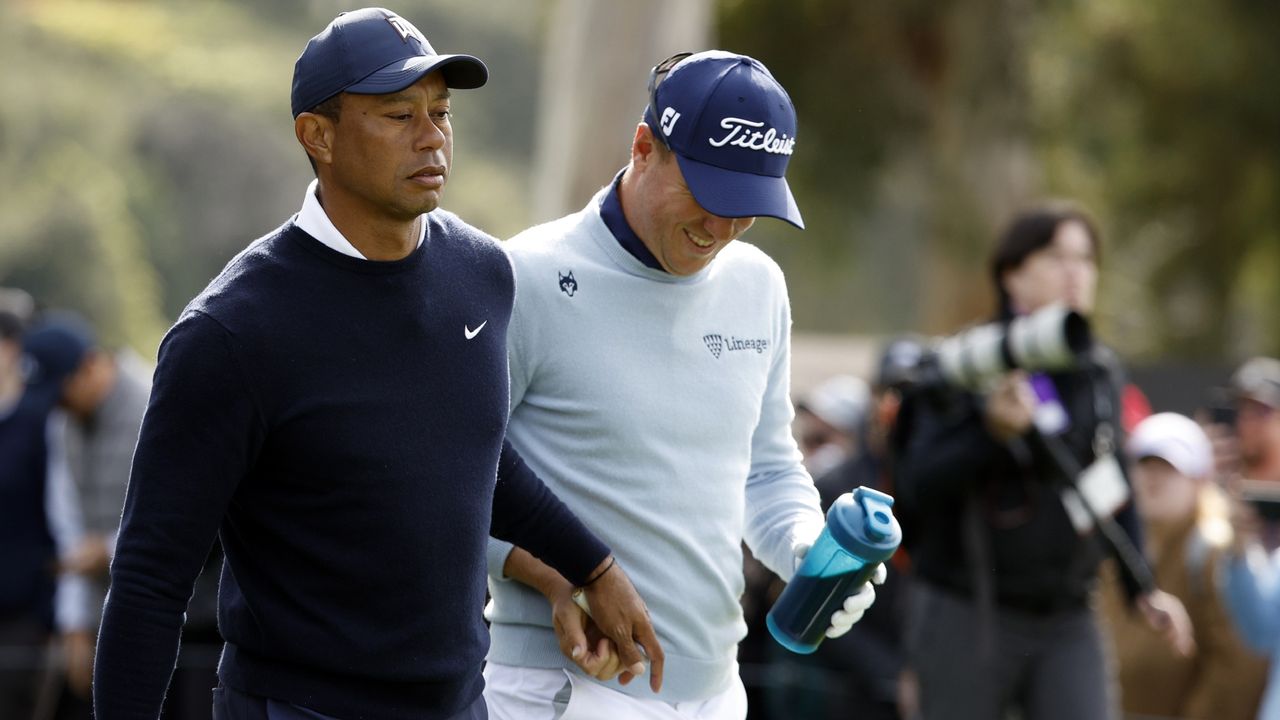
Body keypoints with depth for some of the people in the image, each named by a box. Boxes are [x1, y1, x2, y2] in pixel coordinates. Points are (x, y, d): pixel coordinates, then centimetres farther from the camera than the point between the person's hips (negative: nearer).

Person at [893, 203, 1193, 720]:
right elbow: (917, 484, -15)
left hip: (1067, 622, 4)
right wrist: (993, 431, -28)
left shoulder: (1100, 375, 8)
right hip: (968, 615, -4)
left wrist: (1142, 587, 14)